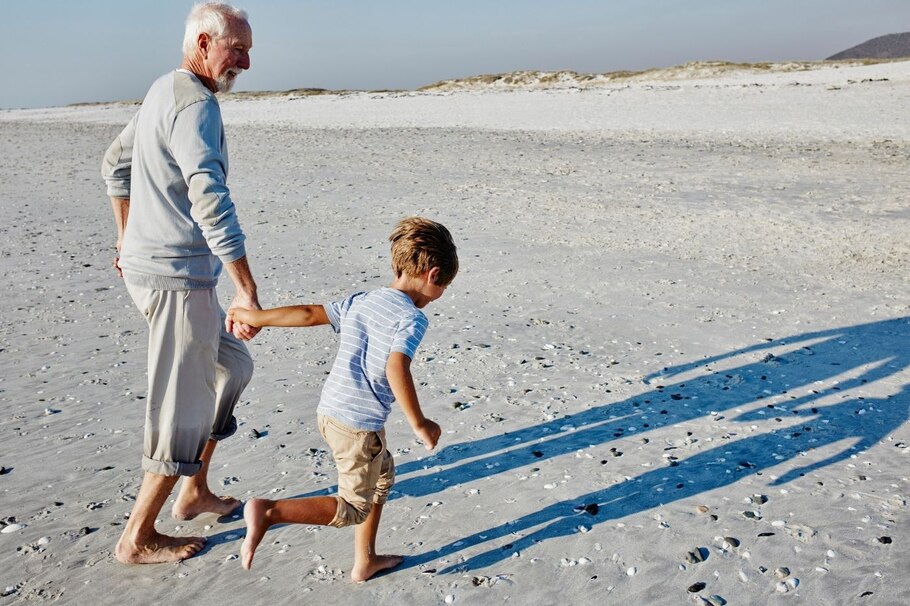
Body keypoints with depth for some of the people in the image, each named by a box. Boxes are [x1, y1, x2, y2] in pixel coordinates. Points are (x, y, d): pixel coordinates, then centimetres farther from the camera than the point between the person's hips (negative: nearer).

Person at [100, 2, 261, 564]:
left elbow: (116, 164, 25)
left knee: (232, 366, 20)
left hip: (147, 260, 10)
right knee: (185, 408, 0)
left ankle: (195, 493, 30)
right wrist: (248, 291, -32)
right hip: (177, 275, -10)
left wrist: (130, 238, 31)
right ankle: (138, 538, 15)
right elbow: (211, 203, -30)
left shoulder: (163, 91, 14)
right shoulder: (195, 105, -18)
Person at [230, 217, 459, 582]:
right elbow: (396, 368, -27)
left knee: (384, 475, 27)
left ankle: (365, 561, 36)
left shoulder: (360, 302, 10)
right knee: (352, 510, 6)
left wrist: (256, 317, 16)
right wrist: (418, 424, -22)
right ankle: (269, 512, -10)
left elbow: (310, 314, 8)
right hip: (359, 424, -9)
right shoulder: (412, 318, -13)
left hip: (329, 411, 9)